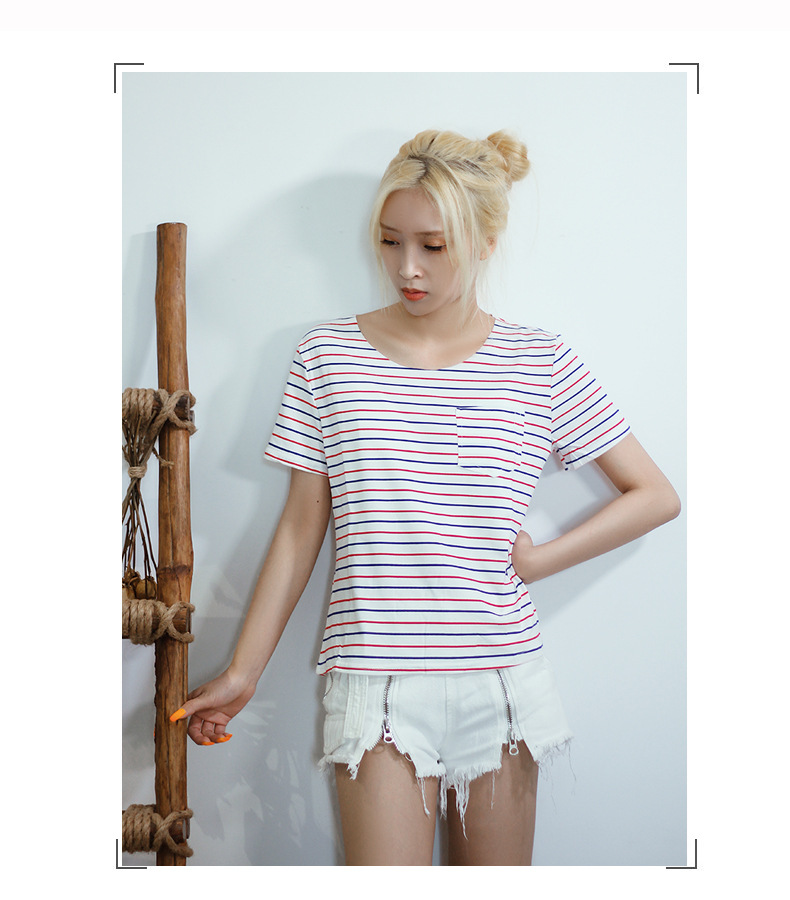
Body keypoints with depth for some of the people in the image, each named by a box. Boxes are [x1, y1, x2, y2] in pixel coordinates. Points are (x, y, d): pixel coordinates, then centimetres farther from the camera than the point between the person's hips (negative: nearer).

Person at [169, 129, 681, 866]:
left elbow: (657, 495, 6)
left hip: (503, 675, 2)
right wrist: (242, 673, 4)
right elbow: (299, 528, 4)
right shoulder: (328, 355, 1)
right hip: (376, 681, -1)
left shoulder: (540, 363, 1)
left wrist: (540, 558, -4)